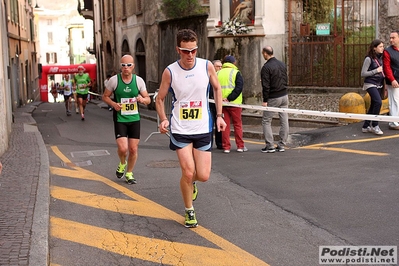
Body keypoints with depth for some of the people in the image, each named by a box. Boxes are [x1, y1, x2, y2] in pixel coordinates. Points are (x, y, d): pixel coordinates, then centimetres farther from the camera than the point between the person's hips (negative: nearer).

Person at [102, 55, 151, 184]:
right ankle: (122, 163, 22)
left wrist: (142, 99, -18)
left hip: (135, 119, 2)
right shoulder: (114, 80, -6)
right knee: (123, 148, -13)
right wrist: (114, 104, -15)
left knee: (133, 149, 4)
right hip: (120, 119, -2)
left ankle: (129, 173, 26)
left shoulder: (139, 80, -1)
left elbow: (148, 99, 6)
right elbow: (105, 96, 4)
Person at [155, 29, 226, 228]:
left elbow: (217, 88, 12)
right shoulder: (170, 72, -9)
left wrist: (219, 116, 5)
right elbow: (160, 98, 3)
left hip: (203, 129, 2)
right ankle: (189, 211, 14)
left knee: (203, 176, -1)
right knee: (188, 172, -10)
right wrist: (163, 119, -14)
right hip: (180, 129, -2)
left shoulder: (207, 66, -5)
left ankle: (190, 183, 38)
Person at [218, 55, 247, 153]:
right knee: (237, 124, 9)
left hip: (222, 104, 3)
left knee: (225, 125, 8)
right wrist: (229, 99, -16)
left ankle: (226, 147, 7)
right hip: (234, 103, -3)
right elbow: (239, 87, -15)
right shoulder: (236, 72, -5)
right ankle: (240, 146, 12)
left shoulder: (218, 73, 8)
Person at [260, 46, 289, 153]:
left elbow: (266, 86, -17)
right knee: (284, 121, 8)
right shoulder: (282, 64, 8)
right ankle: (282, 145, 13)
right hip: (284, 96, 7)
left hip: (273, 98, -6)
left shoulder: (266, 67, -14)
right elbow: (286, 79, 14)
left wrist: (265, 100, -13)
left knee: (266, 121, 4)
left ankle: (270, 146, 1)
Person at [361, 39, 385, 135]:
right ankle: (374, 125, -10)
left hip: (379, 85, 8)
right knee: (378, 102, -21)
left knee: (373, 105, 9)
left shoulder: (380, 58, 10)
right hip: (370, 84, -8)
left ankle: (365, 127, 17)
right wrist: (376, 70, -15)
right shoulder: (369, 59, -12)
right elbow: (363, 74, -14)